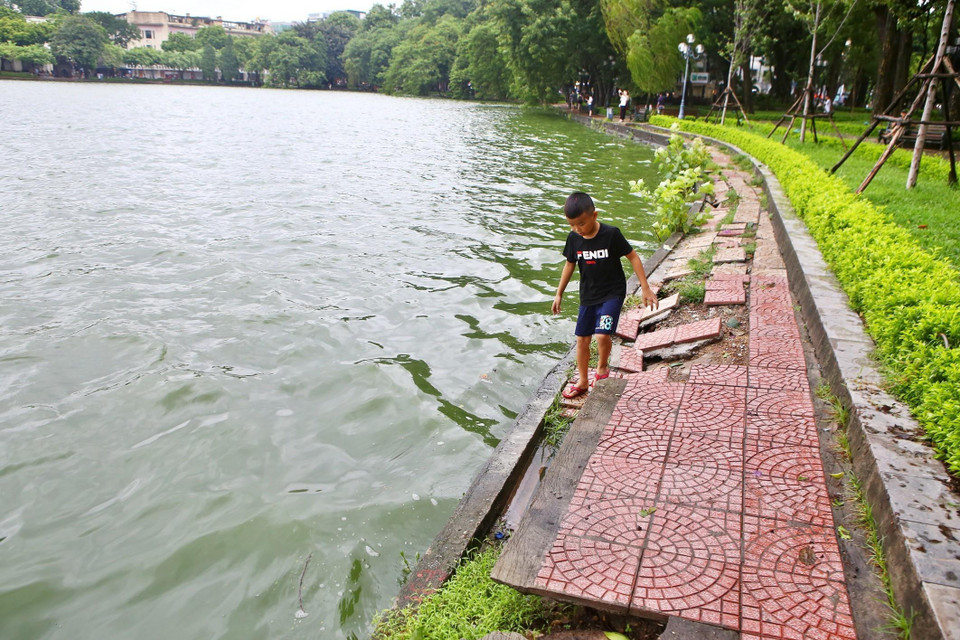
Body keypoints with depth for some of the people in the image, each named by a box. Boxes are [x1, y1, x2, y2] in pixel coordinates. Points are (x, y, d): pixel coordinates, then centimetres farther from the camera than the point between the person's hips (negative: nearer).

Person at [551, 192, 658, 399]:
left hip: (612, 292, -5)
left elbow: (633, 257, -9)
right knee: (582, 339, 8)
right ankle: (583, 381, 27)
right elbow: (570, 264, 10)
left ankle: (602, 367, 11)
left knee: (602, 335, -20)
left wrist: (645, 288, -9)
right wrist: (559, 294, 15)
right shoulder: (573, 237, -6)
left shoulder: (611, 234, -19)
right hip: (588, 295, 5)